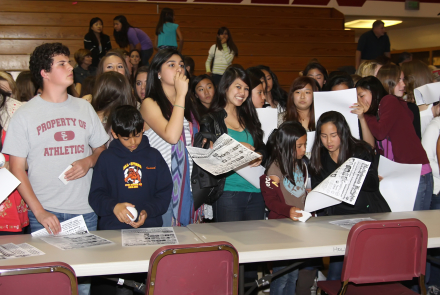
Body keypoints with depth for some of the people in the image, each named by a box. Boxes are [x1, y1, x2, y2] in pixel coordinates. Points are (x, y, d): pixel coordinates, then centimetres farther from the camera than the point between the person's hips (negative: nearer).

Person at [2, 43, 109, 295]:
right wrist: (39, 212, -11)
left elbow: (101, 148, 20)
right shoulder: (26, 115, 1)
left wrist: (88, 162, -4)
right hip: (45, 213, -2)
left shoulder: (84, 108, 11)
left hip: (85, 211, 3)